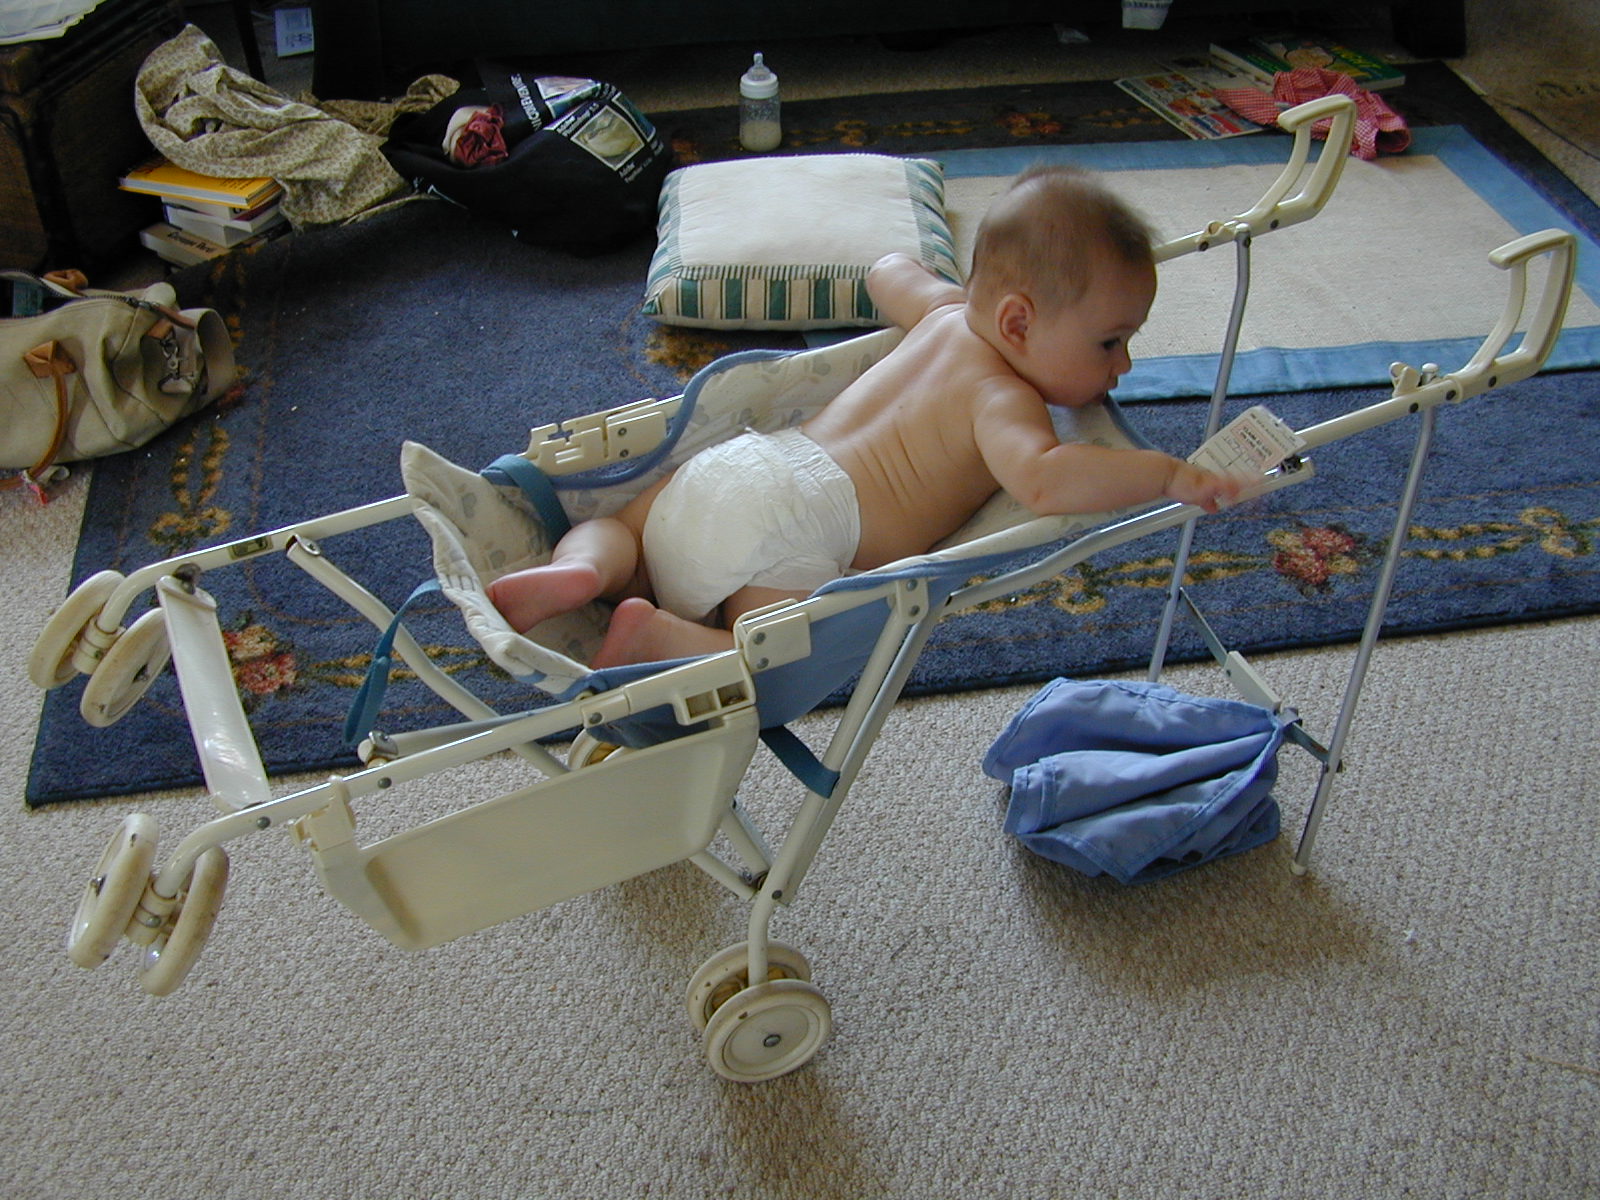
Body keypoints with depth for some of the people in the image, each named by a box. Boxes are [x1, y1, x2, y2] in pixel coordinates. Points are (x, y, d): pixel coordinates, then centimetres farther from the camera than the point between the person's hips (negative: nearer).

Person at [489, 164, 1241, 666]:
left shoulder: (946, 313, 22)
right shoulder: (1001, 396, -3)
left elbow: (888, 271, 44)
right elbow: (1042, 481, -22)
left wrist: (983, 290, 50)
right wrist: (1165, 473, -14)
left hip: (720, 471, 8)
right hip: (791, 527, -8)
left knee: (613, 528, 28)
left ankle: (581, 568, -2)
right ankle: (658, 636, -27)